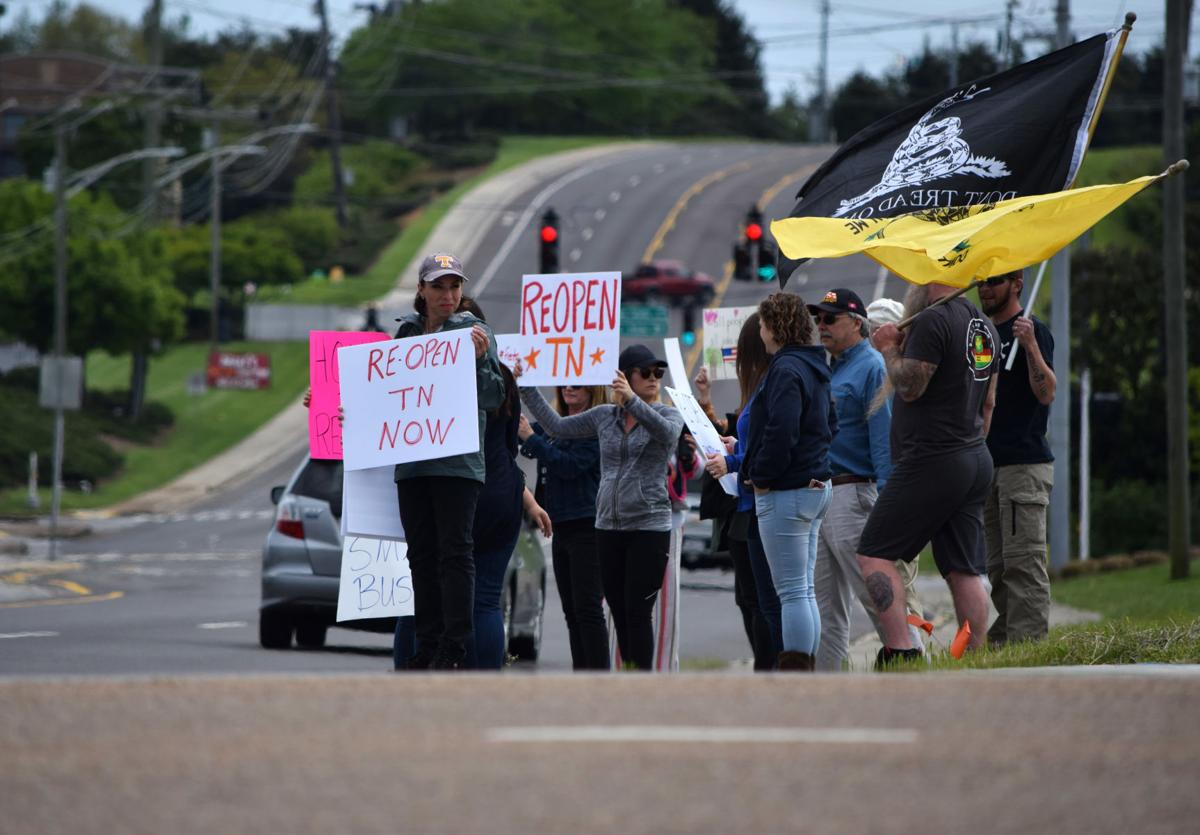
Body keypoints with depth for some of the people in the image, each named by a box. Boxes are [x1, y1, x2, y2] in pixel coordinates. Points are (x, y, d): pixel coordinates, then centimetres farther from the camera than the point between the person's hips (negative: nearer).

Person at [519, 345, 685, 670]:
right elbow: (557, 426, 14)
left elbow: (667, 433, -23)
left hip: (649, 527, -4)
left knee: (637, 613, -10)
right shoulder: (604, 416, 12)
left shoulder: (667, 415, 0)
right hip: (608, 526, 4)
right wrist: (526, 388, 8)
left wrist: (632, 401, -38)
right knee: (620, 614, 6)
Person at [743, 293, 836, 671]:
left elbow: (781, 432, -25)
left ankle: (795, 672, -9)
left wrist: (762, 477, -12)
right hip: (815, 486, 10)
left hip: (785, 493, -10)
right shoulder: (814, 368, 15)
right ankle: (806, 671, 15)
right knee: (804, 590, 13)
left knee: (792, 591, -9)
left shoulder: (785, 370, -16)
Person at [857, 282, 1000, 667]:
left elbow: (909, 387, -18)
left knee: (874, 553, -3)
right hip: (976, 460, 9)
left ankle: (900, 649, -16)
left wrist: (889, 349, -2)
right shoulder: (984, 325, 14)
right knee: (963, 570, 7)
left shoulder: (932, 321, -15)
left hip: (932, 462, -9)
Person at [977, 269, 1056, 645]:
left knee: (1023, 561, -12)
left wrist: (1031, 346, -30)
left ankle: (1027, 640, -15)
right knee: (997, 567, 9)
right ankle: (1002, 640, 12)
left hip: (1024, 463, -9)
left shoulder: (1032, 331, -6)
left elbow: (1046, 394, -17)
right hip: (988, 465, 9)